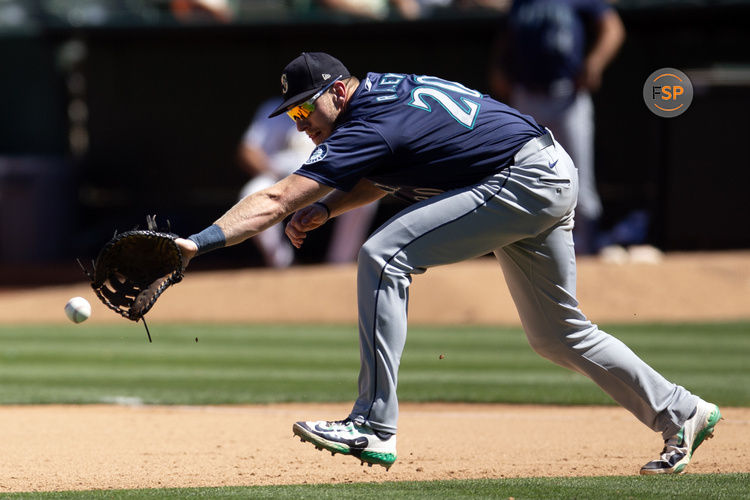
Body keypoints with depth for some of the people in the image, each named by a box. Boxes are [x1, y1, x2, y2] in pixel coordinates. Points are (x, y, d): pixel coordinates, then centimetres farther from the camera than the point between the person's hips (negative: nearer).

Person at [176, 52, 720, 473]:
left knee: (384, 256, -18)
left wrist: (197, 243, -27)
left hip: (526, 180, -11)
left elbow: (274, 202, -24)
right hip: (552, 181, 11)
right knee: (556, 335, 21)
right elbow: (380, 180, 23)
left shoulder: (366, 128, -18)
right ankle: (682, 414, 29)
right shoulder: (383, 88, 9)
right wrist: (324, 208, 5)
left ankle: (374, 426, -21)